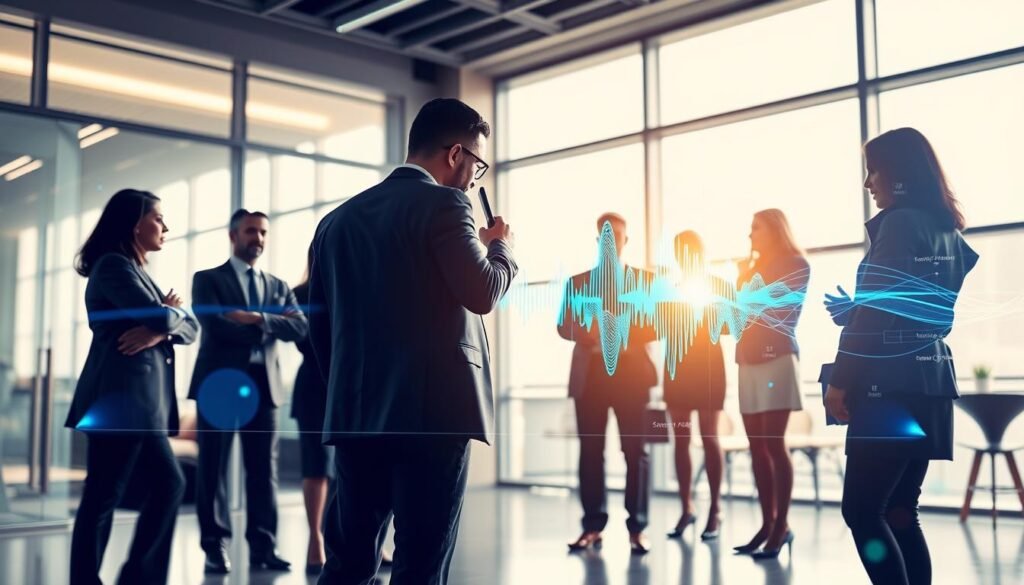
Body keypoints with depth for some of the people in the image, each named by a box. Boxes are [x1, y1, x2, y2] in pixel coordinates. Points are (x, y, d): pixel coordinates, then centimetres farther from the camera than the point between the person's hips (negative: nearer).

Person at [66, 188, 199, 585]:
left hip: (141, 402, 9)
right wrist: (168, 315, 3)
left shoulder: (138, 272, 22)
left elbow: (189, 327, 13)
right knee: (102, 497, -4)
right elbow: (159, 315, -20)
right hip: (120, 399, -9)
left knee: (168, 484, 8)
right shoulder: (113, 265, -7)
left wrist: (159, 332, -8)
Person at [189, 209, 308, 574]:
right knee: (213, 468, -1)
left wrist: (258, 319, -12)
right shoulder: (208, 279, 7)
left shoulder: (278, 287, 19)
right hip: (219, 383, -3)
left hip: (263, 385, 4)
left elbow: (300, 327, 2)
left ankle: (262, 548, 7)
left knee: (264, 470, 2)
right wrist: (270, 327, -4)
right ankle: (215, 548, 5)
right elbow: (216, 326, -11)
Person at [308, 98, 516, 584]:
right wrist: (501, 246, 4)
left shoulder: (338, 217, 15)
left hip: (356, 412, 7)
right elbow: (482, 293, -16)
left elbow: (319, 323, 16)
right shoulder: (443, 204, -6)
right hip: (433, 410, -6)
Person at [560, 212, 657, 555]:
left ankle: (637, 528, 1)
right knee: (590, 450, 1)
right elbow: (564, 325, 9)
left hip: (631, 371, -1)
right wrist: (583, 332, -14)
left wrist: (626, 334, -14)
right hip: (589, 372, 2)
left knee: (635, 449, -4)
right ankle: (593, 526, 8)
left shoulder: (645, 279, 12)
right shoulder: (577, 281, 16)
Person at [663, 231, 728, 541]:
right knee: (681, 439, 1)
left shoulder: (719, 286, 4)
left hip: (708, 364, -4)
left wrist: (703, 313, -16)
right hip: (677, 366, 4)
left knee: (709, 436, -6)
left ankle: (715, 510, -2)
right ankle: (686, 508, 5)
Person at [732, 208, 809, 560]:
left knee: (774, 443, -11)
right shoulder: (754, 268, 22)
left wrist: (747, 284, -1)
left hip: (777, 359, -6)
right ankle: (768, 523, 1)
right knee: (757, 446, 0)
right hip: (749, 362, 6)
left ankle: (782, 525, -9)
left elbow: (780, 310, -8)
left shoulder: (796, 265, 3)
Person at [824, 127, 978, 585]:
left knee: (861, 510, -7)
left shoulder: (899, 222, -9)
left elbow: (875, 309, -15)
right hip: (930, 380, 9)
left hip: (894, 384, -9)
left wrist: (841, 381, -12)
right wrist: (850, 309, 22)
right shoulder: (947, 230, 16)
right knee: (898, 511, 12)